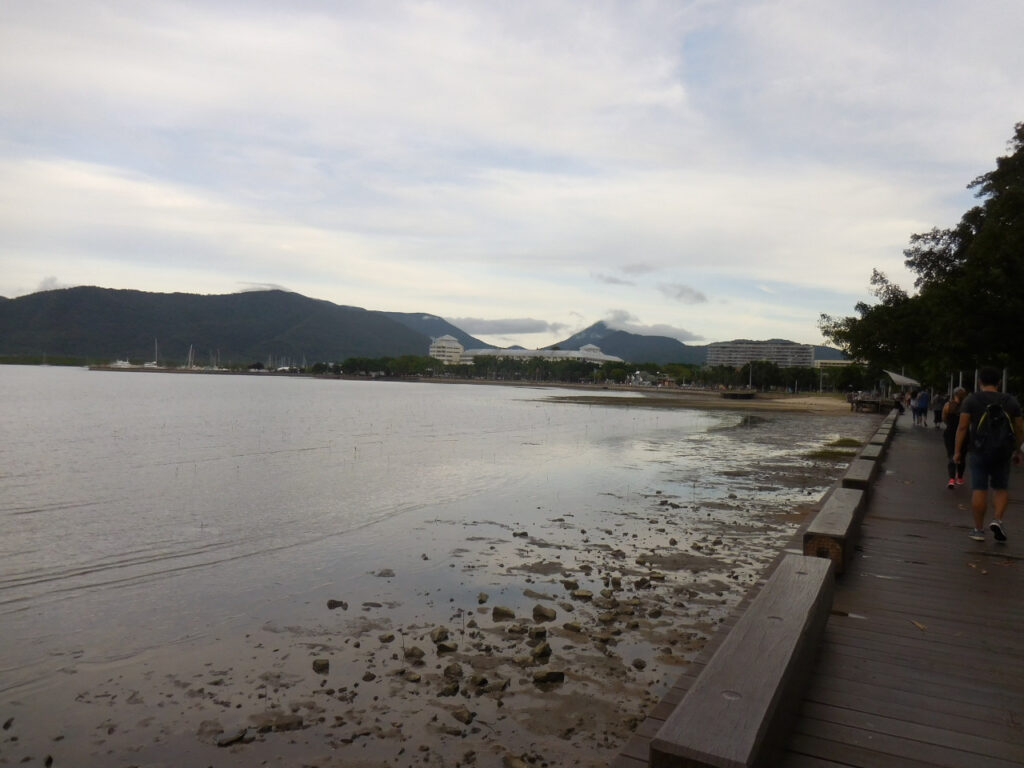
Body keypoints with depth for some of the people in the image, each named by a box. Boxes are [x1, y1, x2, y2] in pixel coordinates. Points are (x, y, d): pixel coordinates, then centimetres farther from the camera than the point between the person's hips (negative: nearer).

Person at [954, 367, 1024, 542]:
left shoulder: (971, 400, -3)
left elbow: (962, 427, -7)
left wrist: (957, 451, -2)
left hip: (980, 450, -2)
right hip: (1003, 450, 2)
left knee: (979, 489, 1)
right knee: (1001, 488, 16)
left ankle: (979, 529, 6)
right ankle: (997, 520, -2)